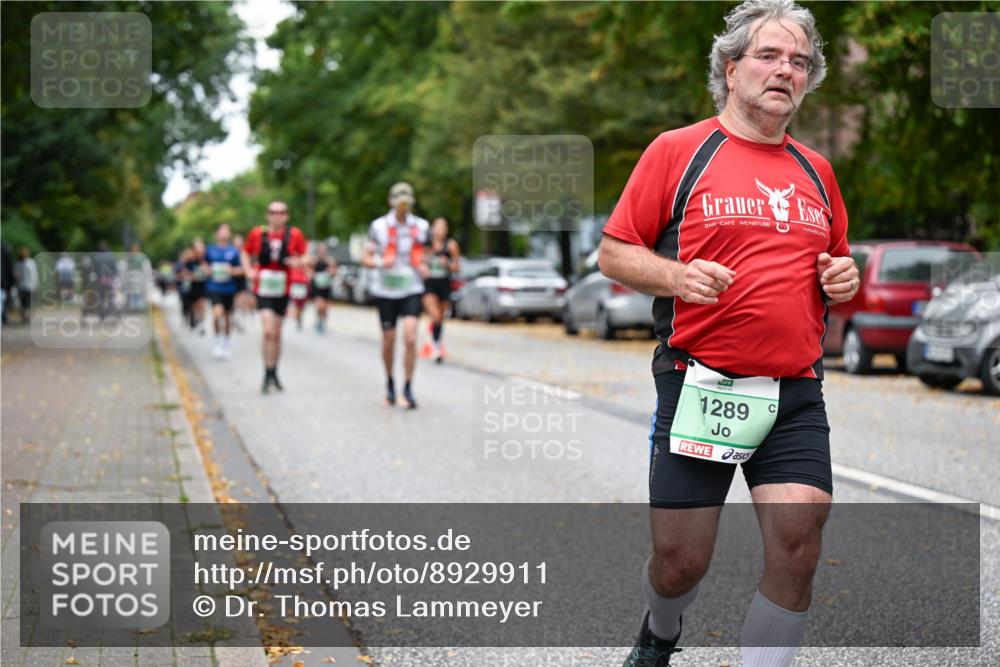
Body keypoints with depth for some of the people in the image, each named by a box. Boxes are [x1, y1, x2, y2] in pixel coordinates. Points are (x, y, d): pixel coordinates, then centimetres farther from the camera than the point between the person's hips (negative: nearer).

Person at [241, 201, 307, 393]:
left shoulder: (294, 235, -3)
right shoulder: (257, 233, -2)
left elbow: (303, 257, 6)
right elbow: (246, 252, 13)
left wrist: (298, 262, -17)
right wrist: (248, 270, -2)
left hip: (282, 289, 2)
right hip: (263, 289, -2)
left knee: (276, 334, 12)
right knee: (268, 331, -16)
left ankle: (274, 374, 28)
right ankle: (268, 375, -8)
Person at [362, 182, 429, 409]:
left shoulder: (420, 226, 5)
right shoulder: (379, 226, -2)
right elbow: (366, 258, 2)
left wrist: (423, 267, 0)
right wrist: (380, 263, -20)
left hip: (411, 290, 0)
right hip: (386, 290, 0)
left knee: (410, 338, -16)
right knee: (388, 342, 7)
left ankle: (408, 389, -8)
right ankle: (390, 384, 30)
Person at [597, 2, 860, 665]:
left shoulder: (817, 170, 15)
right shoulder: (677, 150, 1)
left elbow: (835, 262, 28)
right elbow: (614, 253, 2)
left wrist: (843, 278, 4)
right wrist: (676, 275, -16)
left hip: (796, 396, 4)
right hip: (700, 387, -3)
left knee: (798, 550, -10)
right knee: (680, 560, 3)